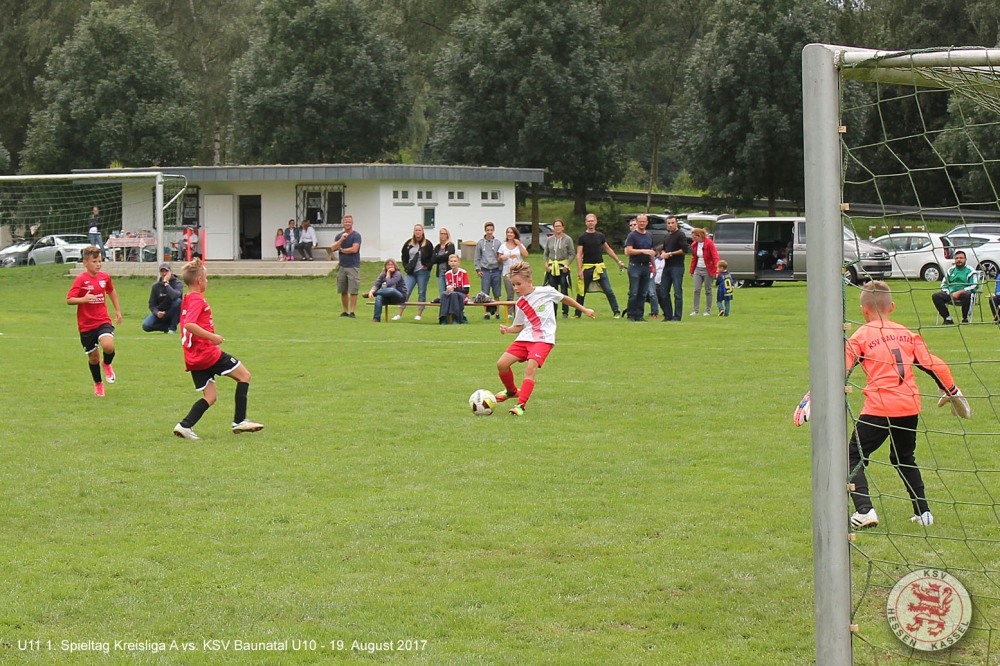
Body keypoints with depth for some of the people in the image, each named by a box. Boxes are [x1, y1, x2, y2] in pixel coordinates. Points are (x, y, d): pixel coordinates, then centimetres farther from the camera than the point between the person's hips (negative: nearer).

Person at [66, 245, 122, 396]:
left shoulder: (105, 277, 3)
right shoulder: (81, 279, -11)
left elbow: (111, 291, 24)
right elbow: (69, 300, -17)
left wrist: (118, 310, 26)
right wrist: (83, 299, -35)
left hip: (103, 321, 2)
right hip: (86, 324, -2)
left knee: (108, 346, -25)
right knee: (93, 357, 7)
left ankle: (107, 364, 10)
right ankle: (98, 384, 32)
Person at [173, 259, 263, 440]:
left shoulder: (186, 300, 15)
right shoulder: (197, 300, -13)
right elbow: (189, 324, -27)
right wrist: (211, 336, -27)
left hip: (194, 357, 9)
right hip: (207, 352, -9)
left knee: (210, 397, 10)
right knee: (244, 375, 5)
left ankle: (185, 426, -6)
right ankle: (239, 421, 3)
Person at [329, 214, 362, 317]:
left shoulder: (356, 236, -2)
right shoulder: (339, 236, 13)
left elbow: (354, 249, -14)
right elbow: (332, 248, 2)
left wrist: (341, 249, 0)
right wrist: (341, 240, -11)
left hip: (353, 266, -5)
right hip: (341, 266, 5)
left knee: (353, 291, -8)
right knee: (343, 291, 6)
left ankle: (352, 312, -7)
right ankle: (345, 311, 12)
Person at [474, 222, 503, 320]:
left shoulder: (498, 242, 5)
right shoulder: (480, 243, 4)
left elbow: (500, 258, 7)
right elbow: (477, 258, 7)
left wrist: (501, 269, -1)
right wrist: (478, 269, -2)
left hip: (496, 270, 0)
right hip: (485, 271, 0)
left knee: (496, 294, 5)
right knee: (485, 294, -1)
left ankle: (496, 312, 12)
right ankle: (487, 313, 4)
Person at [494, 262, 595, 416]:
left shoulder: (546, 292, -5)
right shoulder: (520, 303, 7)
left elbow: (564, 299, 12)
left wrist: (584, 310, 20)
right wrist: (507, 329, -7)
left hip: (544, 339, -5)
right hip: (525, 338, 5)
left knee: (530, 368, -25)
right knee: (502, 364, -4)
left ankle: (521, 405, -25)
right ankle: (512, 391, 26)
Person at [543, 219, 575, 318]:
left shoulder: (568, 239, -1)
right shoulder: (549, 240, 10)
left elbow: (572, 254, -2)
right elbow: (545, 254, 14)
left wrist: (566, 265, -11)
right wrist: (546, 264, -1)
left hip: (563, 268, -3)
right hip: (552, 268, 3)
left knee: (564, 291, -3)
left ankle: (565, 312, 3)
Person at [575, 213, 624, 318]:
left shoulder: (600, 236, 8)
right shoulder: (582, 237, -1)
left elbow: (608, 249, 19)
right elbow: (579, 254, -4)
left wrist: (618, 261, 16)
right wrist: (579, 270, -12)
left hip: (600, 267, 2)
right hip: (587, 267, -2)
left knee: (608, 290, -5)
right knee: (581, 292, 5)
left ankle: (617, 312, -3)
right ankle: (577, 314, 16)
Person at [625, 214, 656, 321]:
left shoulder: (649, 235, 16)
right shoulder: (632, 235, -4)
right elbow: (628, 251, -15)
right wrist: (643, 251, -23)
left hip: (646, 266, 6)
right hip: (635, 266, -6)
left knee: (643, 293, 5)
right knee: (634, 292, -7)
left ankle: (639, 315, 10)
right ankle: (631, 315, -2)